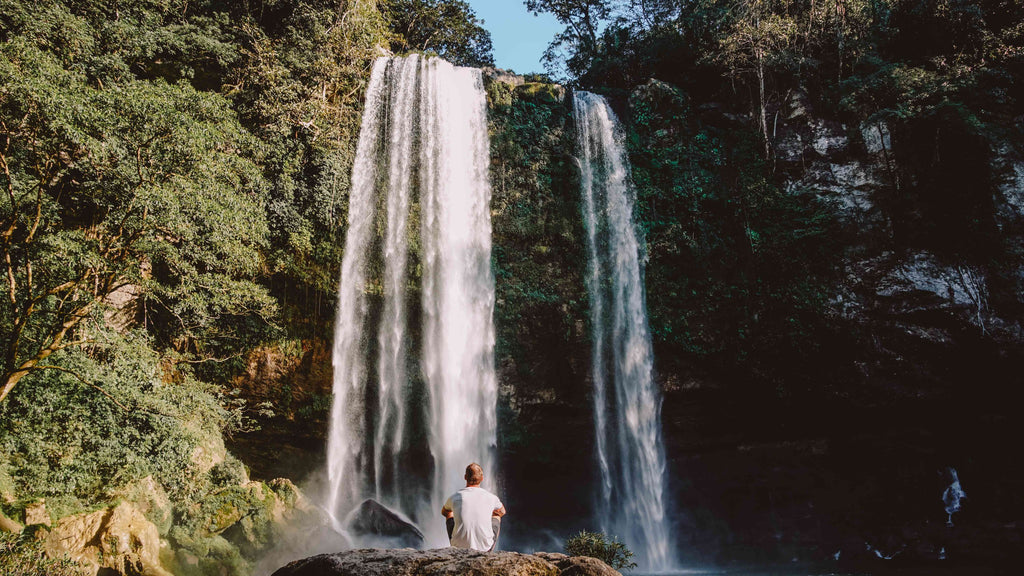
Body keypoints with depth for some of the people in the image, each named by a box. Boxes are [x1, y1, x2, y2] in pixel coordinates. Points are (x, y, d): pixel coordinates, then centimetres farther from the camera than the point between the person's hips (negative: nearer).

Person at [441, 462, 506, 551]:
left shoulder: (454, 497, -6)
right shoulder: (491, 498, -7)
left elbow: (444, 512, 20)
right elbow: (502, 512, 19)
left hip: (459, 548, 0)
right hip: (485, 548, 0)